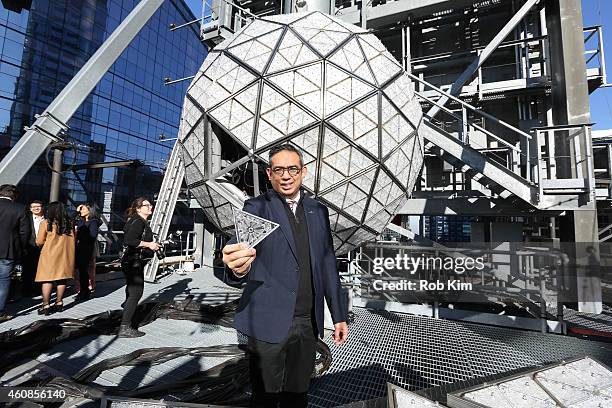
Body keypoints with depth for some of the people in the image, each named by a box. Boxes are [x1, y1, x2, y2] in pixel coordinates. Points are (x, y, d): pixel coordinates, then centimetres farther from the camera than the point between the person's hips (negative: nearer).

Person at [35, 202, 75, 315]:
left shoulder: (45, 223, -7)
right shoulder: (70, 223, 3)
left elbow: (39, 242, -4)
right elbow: (74, 240, 12)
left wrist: (48, 240, 15)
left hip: (50, 254, -3)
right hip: (65, 255, 3)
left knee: (47, 280, 3)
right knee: (62, 279, 9)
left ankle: (46, 305, 4)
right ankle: (59, 302, 16)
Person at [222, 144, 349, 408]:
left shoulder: (318, 211, 6)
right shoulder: (257, 207, -5)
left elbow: (327, 264, 10)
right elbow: (243, 244, -25)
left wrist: (339, 315, 9)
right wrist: (237, 266, -48)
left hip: (308, 323, 4)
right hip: (269, 322, -3)